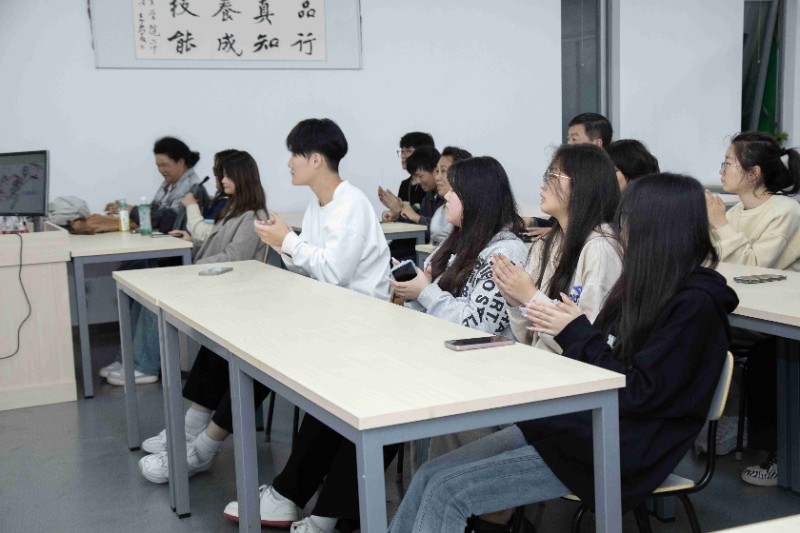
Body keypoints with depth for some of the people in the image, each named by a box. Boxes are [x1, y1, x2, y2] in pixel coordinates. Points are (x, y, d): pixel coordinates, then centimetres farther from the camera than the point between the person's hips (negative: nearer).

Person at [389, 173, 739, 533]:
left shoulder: (695, 305, -13)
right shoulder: (648, 285, 13)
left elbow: (637, 392, -19)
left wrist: (575, 333, -11)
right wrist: (563, 330, 0)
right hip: (576, 422, 9)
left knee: (448, 490, -17)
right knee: (430, 475, -4)